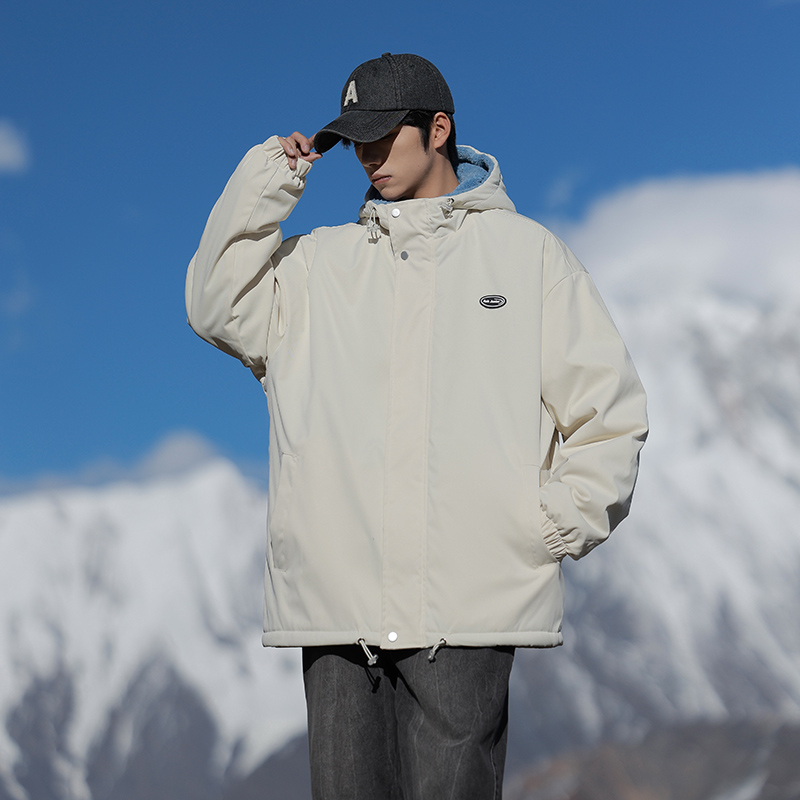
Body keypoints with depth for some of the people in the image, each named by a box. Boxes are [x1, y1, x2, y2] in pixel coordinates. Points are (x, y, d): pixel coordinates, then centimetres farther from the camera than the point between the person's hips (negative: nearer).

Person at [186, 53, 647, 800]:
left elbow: (608, 409, 11)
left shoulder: (525, 251, 11)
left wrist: (560, 523, 0)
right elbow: (220, 307, 2)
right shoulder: (317, 263, 18)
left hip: (468, 604, -3)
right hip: (334, 600, 3)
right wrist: (267, 181, 2)